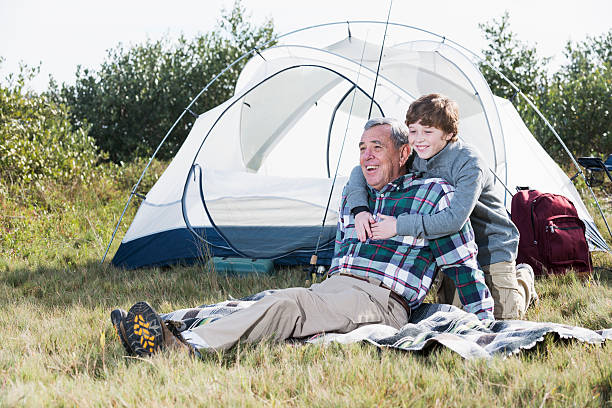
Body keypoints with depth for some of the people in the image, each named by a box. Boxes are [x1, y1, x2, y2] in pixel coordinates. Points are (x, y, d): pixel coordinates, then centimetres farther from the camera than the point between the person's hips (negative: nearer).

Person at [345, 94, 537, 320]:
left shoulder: (469, 162, -29)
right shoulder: (413, 157, -8)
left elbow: (455, 219, -40)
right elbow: (362, 171, -4)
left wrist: (400, 225, -40)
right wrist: (359, 209, -24)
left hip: (492, 247, -5)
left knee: (503, 315, -8)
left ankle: (523, 279, 22)